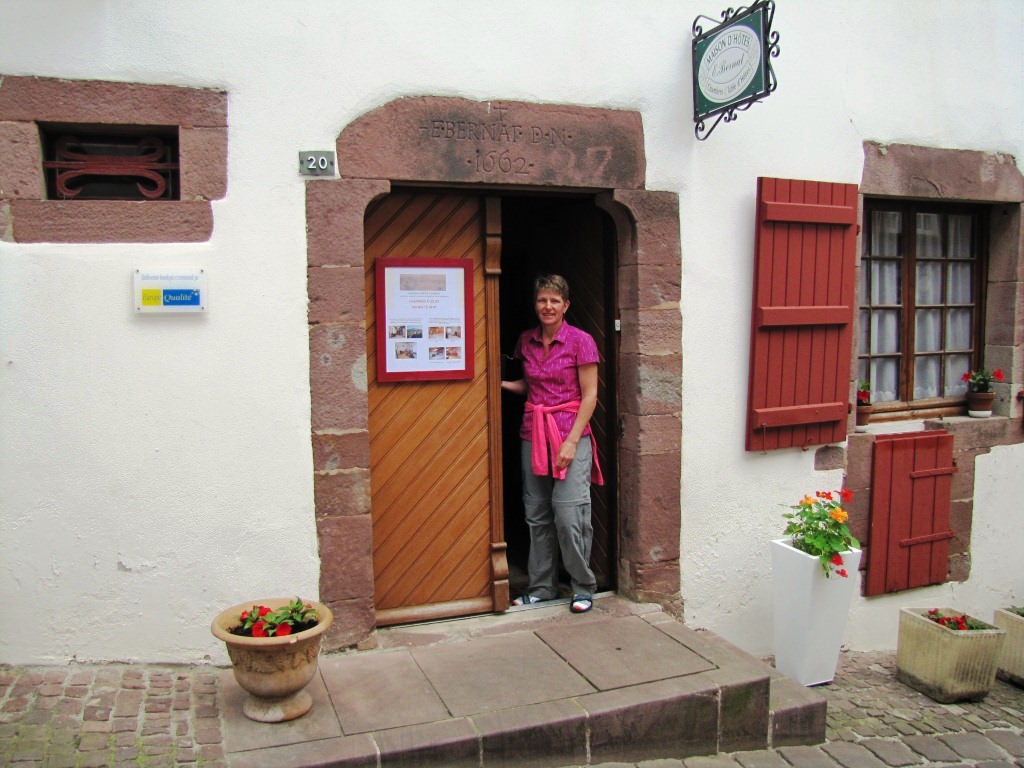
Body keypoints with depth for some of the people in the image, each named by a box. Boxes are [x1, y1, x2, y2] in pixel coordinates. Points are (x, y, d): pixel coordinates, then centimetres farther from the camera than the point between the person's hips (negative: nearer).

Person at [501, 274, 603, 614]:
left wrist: (572, 441, -14)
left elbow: (589, 395, -7)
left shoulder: (580, 341, -6)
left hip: (570, 432, -5)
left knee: (568, 513, -8)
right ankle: (542, 587, 21)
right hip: (533, 433, 5)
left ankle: (583, 587, 10)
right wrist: (501, 384, 4)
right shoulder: (526, 341, 9)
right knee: (536, 513, 8)